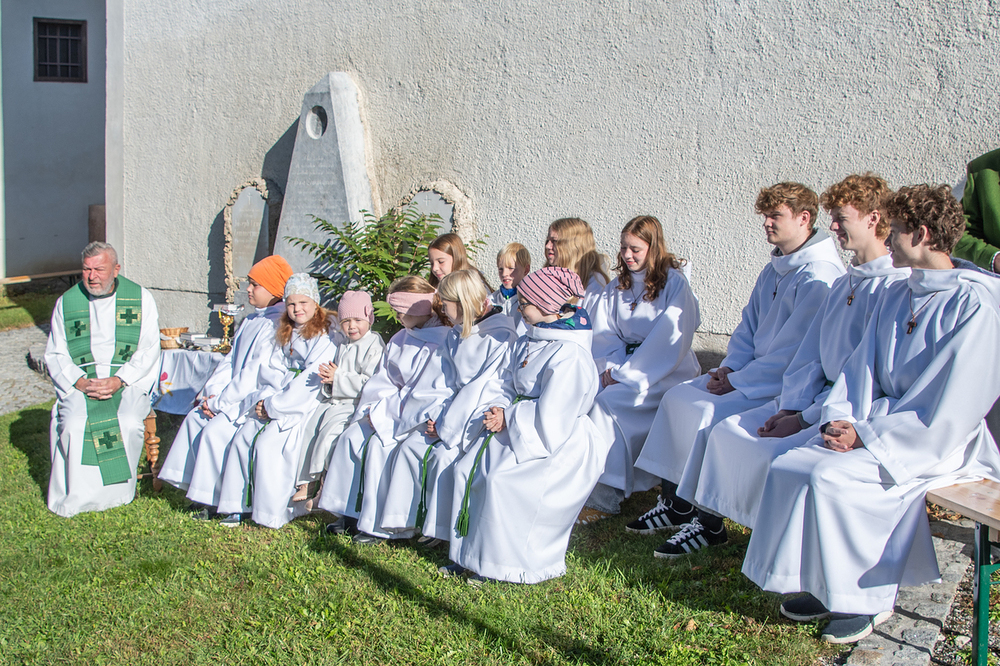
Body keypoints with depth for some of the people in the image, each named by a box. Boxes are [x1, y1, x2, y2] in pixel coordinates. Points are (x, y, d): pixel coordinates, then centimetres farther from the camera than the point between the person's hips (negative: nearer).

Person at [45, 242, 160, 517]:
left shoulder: (141, 299, 4)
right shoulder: (67, 302, 9)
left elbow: (148, 351, -1)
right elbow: (55, 354, 9)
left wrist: (119, 380, -17)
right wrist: (80, 382, -11)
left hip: (128, 380, -1)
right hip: (80, 382, 2)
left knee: (128, 423, -30)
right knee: (75, 425, -27)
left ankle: (118, 492, -12)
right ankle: (76, 498, -13)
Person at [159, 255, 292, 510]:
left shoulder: (277, 325, -18)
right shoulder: (250, 321, 15)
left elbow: (255, 373, -22)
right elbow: (230, 362, 15)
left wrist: (220, 402, -17)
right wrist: (211, 393, -1)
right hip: (236, 397, 10)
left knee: (215, 429, -21)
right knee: (195, 418, 6)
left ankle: (213, 501, -9)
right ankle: (199, 489, 10)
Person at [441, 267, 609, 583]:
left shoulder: (570, 356, -21)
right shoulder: (529, 342, 10)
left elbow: (550, 418, -24)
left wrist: (509, 420, -14)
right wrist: (503, 415, -2)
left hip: (559, 445, -10)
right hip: (522, 433, 10)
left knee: (500, 480, -27)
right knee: (467, 468, -4)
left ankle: (504, 564, -10)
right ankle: (468, 552, 4)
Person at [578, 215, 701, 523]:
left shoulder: (674, 284, -6)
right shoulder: (617, 287, 14)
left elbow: (669, 341, -14)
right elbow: (604, 332, 10)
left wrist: (627, 374, -17)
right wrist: (610, 367, -10)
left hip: (667, 374, -6)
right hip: (625, 367, 6)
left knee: (607, 402, -29)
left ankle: (605, 498, -23)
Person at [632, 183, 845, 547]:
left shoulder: (820, 275, -17)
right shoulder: (774, 269, 14)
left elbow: (793, 351, -22)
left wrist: (738, 381, -16)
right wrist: (729, 367, 3)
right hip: (751, 374, 10)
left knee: (710, 413, -25)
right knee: (677, 396, -1)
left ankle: (709, 524, -11)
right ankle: (674, 502, 3)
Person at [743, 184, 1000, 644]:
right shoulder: (896, 296, 12)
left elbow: (949, 409, -18)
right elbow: (861, 367, 13)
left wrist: (868, 436, -18)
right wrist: (839, 419, -6)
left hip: (941, 442, -8)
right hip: (880, 425, 8)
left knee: (831, 478, -27)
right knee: (787, 468, -12)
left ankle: (869, 598, -8)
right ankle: (826, 586, 1)